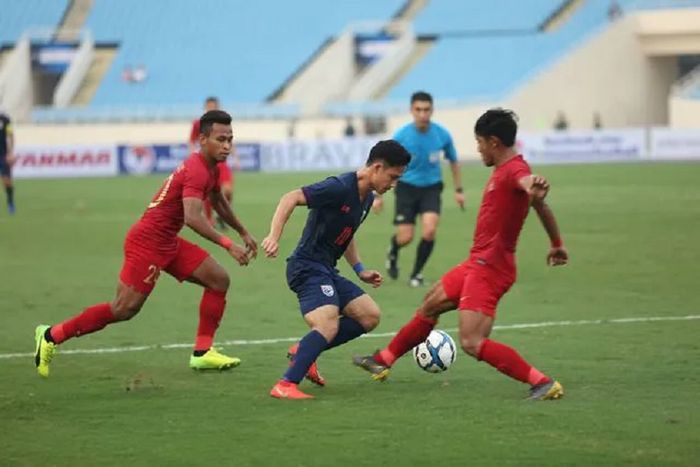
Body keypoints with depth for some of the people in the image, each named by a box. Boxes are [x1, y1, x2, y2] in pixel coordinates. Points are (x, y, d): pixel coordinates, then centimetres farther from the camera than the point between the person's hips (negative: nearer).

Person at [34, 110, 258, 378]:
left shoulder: (211, 168, 11)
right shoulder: (196, 170, -21)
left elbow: (218, 202, 32)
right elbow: (192, 218, -33)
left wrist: (243, 233, 38)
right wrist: (228, 245, -33)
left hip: (167, 243, 10)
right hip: (147, 242, -10)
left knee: (218, 280, 5)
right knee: (125, 309, -11)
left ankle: (202, 352, 7)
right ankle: (52, 335, 2)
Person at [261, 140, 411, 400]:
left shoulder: (366, 198, 13)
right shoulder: (340, 188, -17)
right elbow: (291, 198, -22)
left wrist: (360, 271, 18)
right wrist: (274, 237, -33)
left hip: (327, 271, 10)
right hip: (308, 268, -10)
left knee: (370, 316, 8)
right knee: (329, 327, -26)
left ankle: (303, 351, 13)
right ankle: (285, 386, -26)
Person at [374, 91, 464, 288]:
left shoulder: (442, 135, -9)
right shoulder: (401, 136, -14)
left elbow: (453, 161, 10)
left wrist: (458, 190, 9)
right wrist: (378, 195, -4)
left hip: (431, 188, 1)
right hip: (407, 187, -1)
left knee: (429, 231, -21)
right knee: (405, 237, -7)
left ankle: (417, 272, 2)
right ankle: (393, 252, 33)